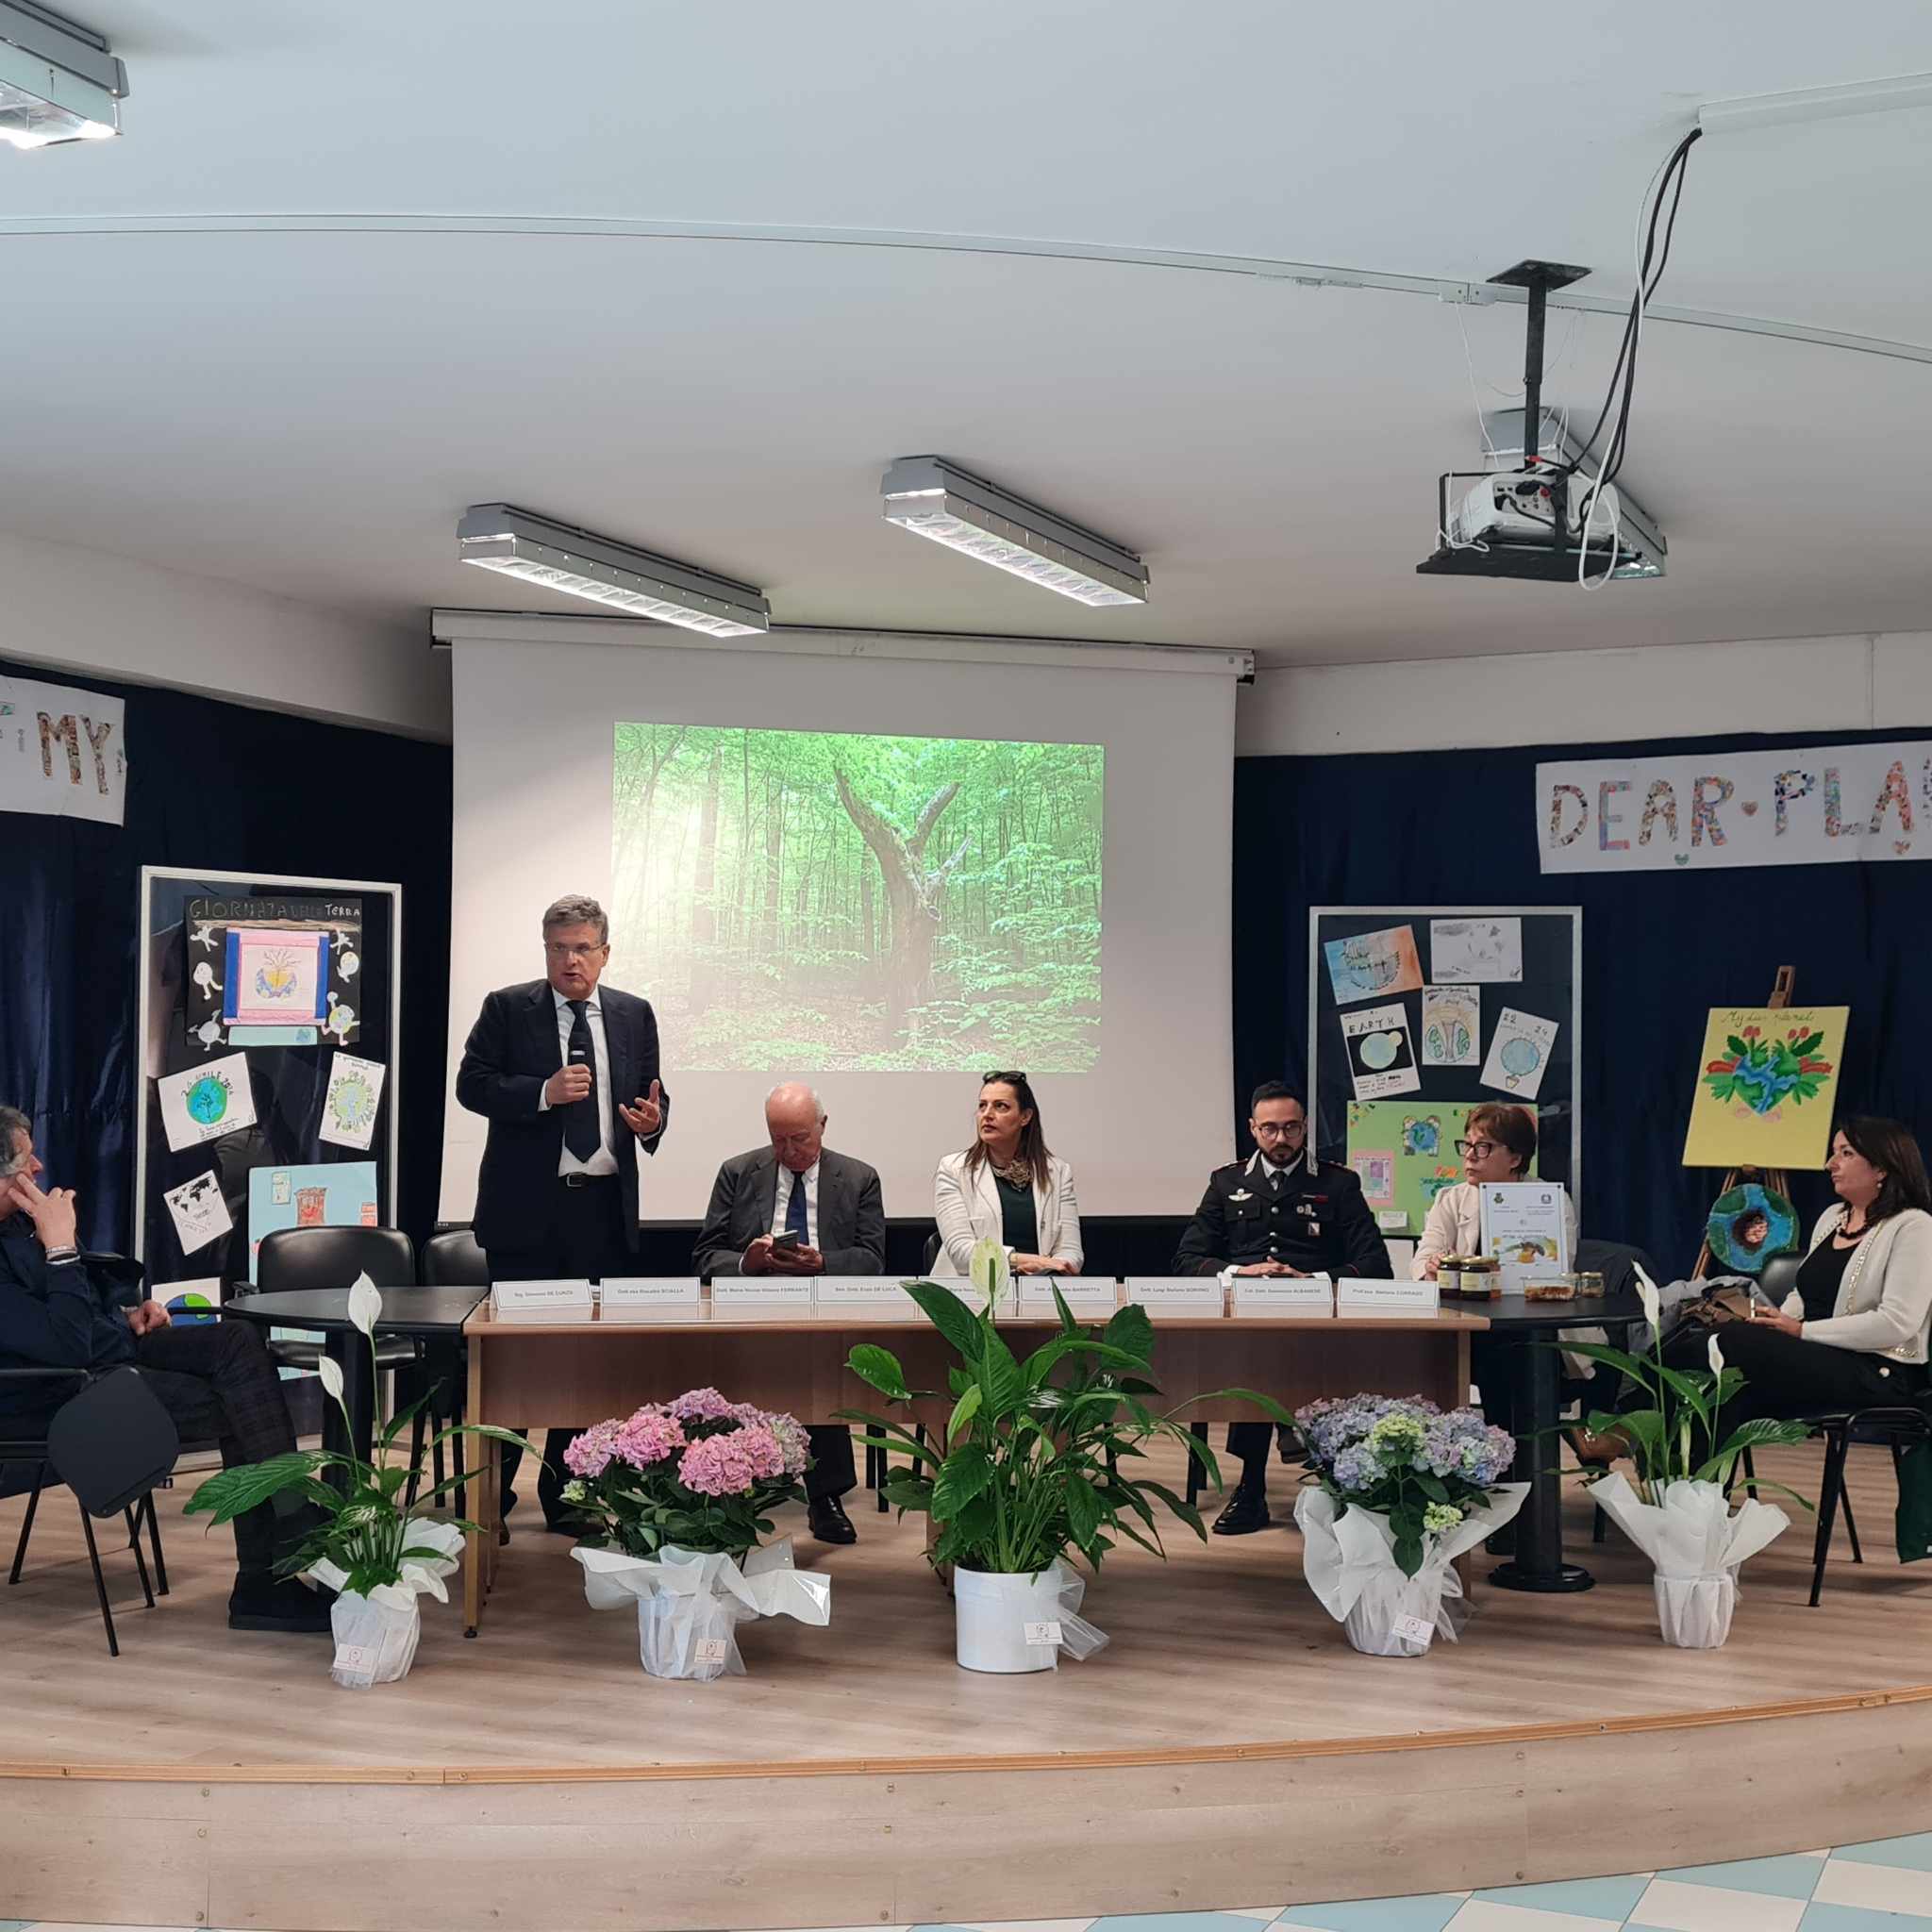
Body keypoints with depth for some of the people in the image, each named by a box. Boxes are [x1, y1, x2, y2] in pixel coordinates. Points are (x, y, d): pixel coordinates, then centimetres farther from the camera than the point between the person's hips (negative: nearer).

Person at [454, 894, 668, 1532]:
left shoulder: (634, 1015, 11)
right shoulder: (507, 1009, 1)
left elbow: (652, 1095, 14)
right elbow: (472, 1085, -6)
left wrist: (652, 1121, -9)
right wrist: (544, 1092, -19)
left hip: (606, 1210, 3)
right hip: (527, 1209, -3)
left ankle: (565, 1493, 19)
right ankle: (491, 1493, 10)